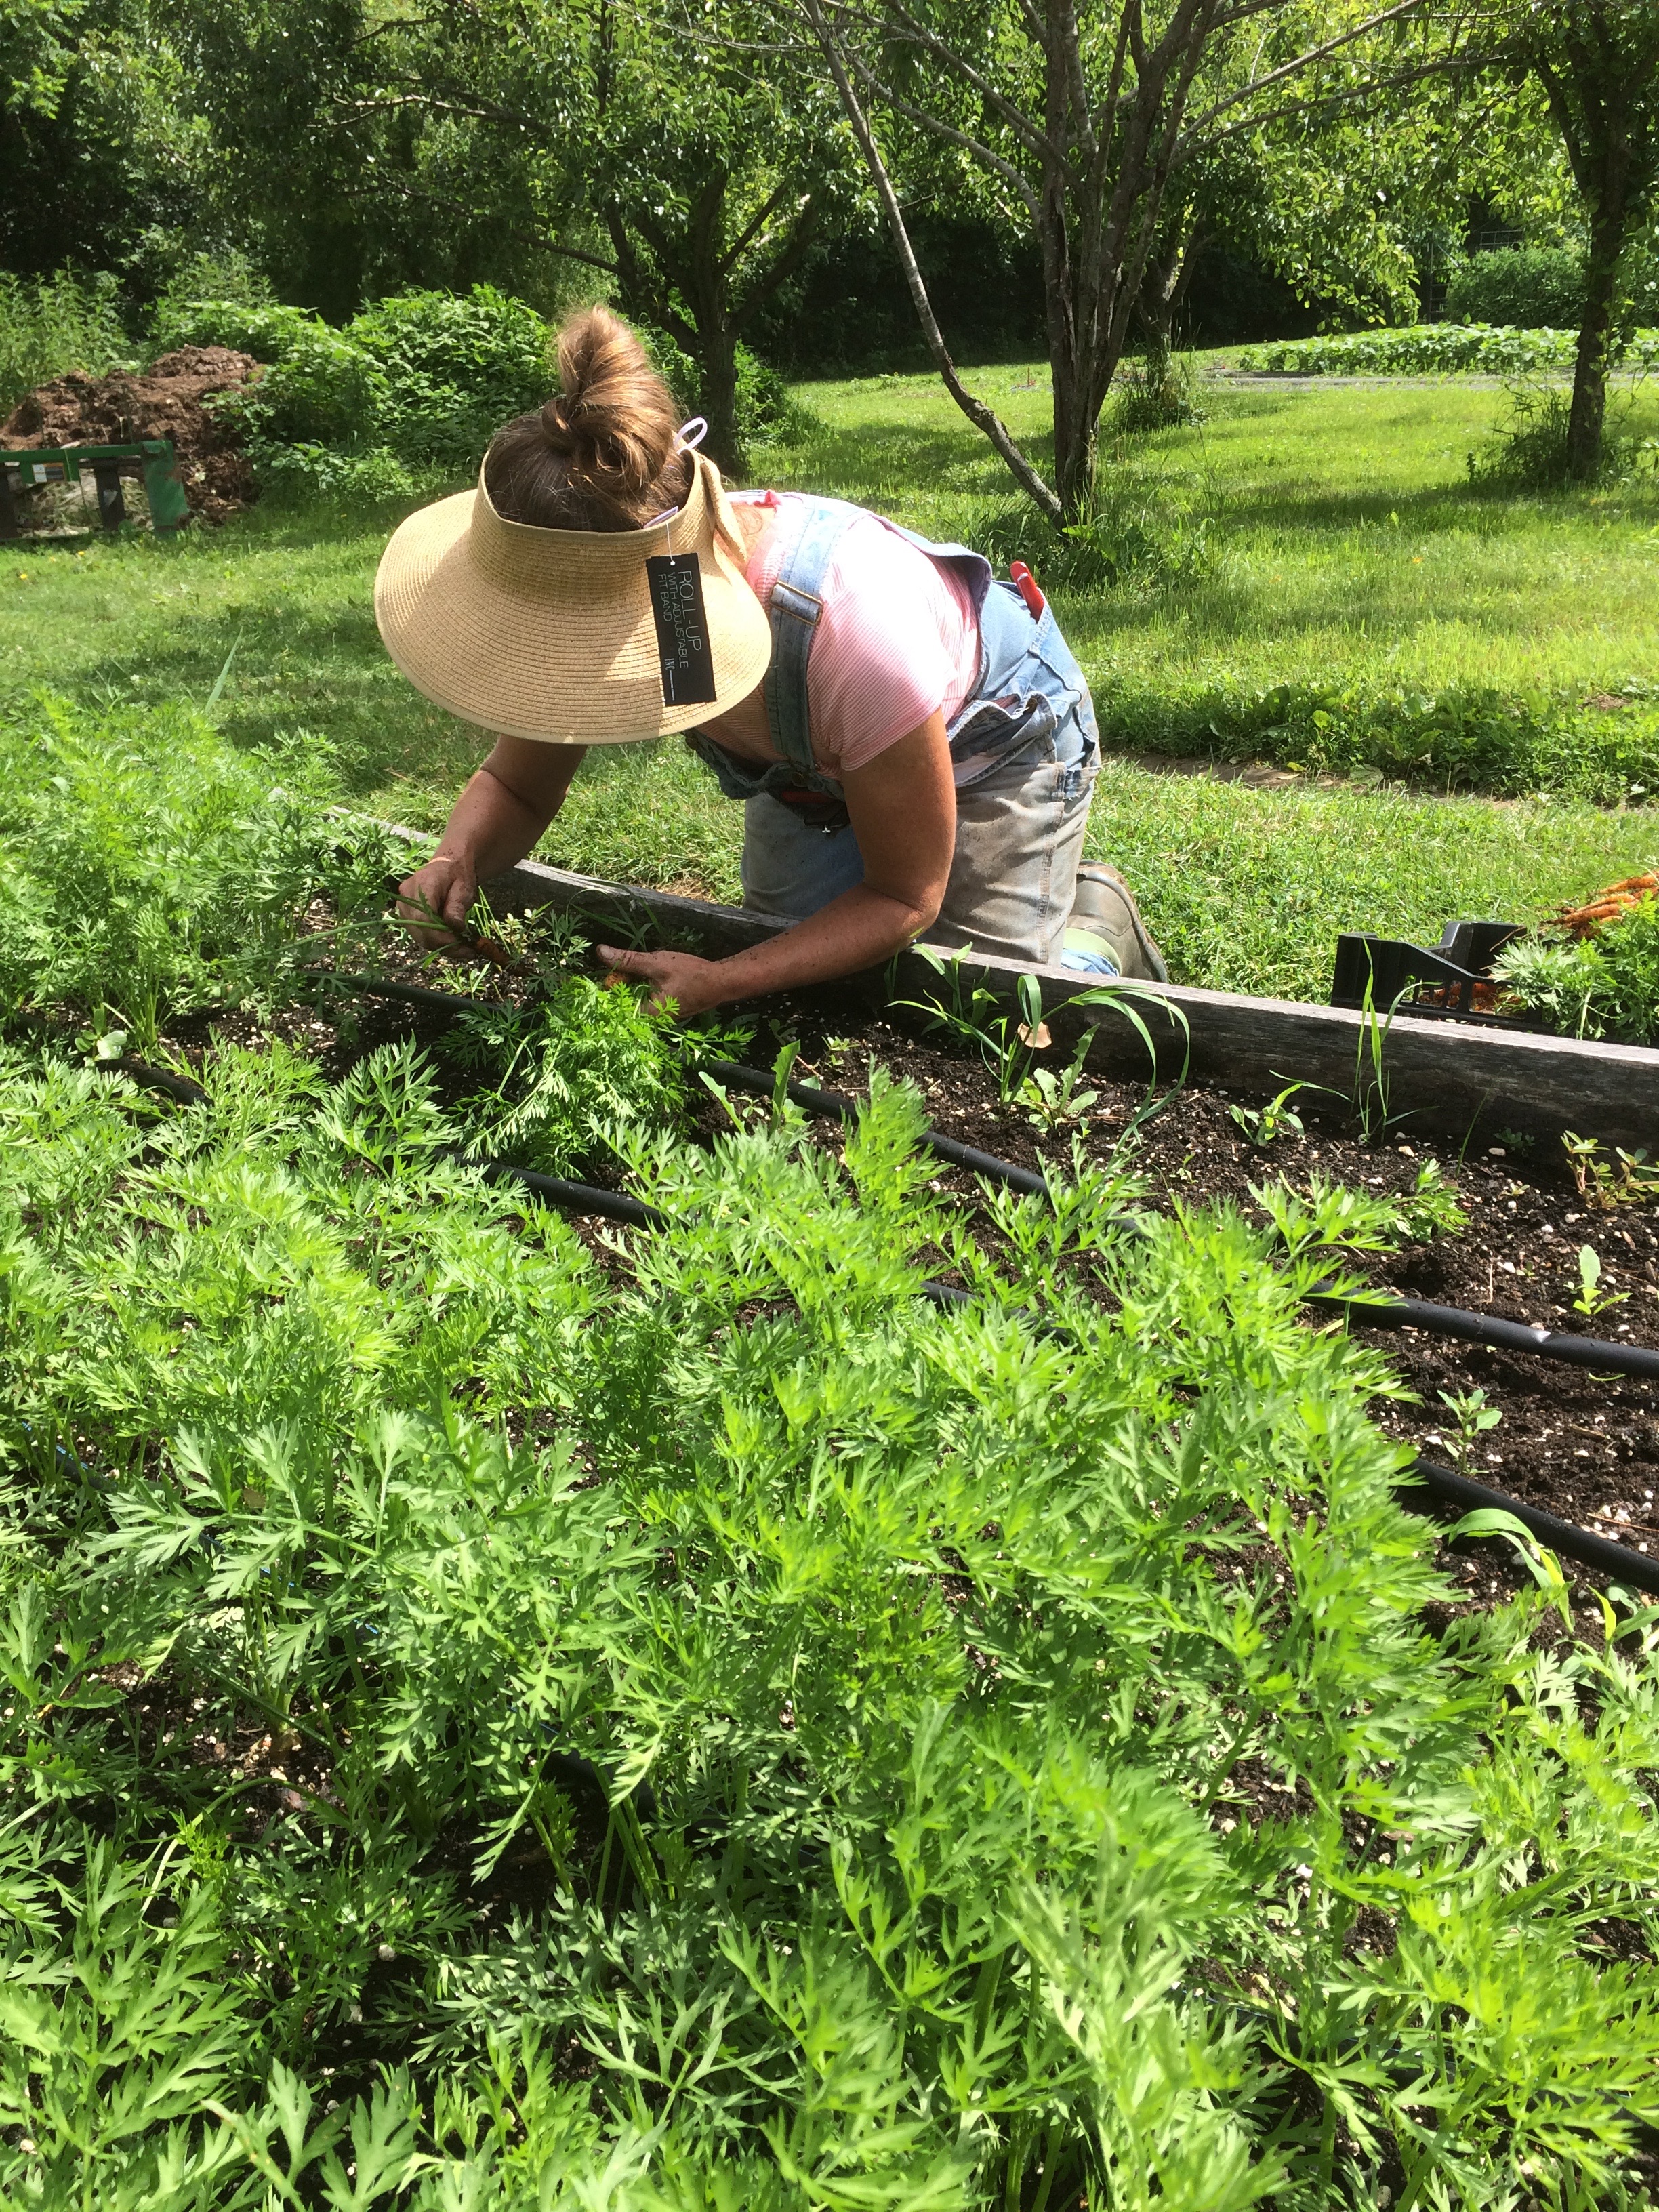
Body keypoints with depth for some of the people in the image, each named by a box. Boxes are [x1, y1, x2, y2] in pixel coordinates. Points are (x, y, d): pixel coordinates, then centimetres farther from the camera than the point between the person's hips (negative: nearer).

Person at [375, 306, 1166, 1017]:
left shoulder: (855, 633, -46)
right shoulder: (594, 598, -30)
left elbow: (904, 900, -31)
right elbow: (513, 786, -13)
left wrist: (721, 984, -43)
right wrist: (456, 862, -37)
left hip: (991, 743, -5)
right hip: (814, 760, 5)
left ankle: (1094, 922, 20)